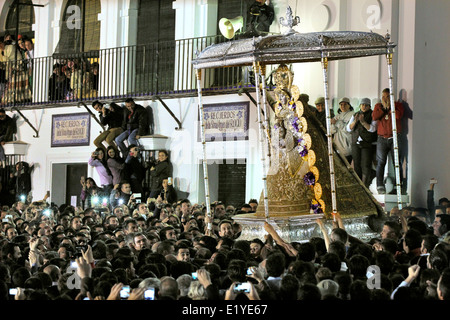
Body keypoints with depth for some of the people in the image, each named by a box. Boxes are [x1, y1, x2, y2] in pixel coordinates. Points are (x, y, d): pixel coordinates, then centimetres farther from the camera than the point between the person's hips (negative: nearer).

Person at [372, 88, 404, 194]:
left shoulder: (397, 105, 5)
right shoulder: (378, 106, 12)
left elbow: (398, 115, -16)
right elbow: (374, 117, -6)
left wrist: (389, 107, -9)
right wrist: (384, 108, -8)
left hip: (394, 138, -1)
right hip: (382, 139, 1)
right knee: (380, 162, -3)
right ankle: (380, 185, -1)